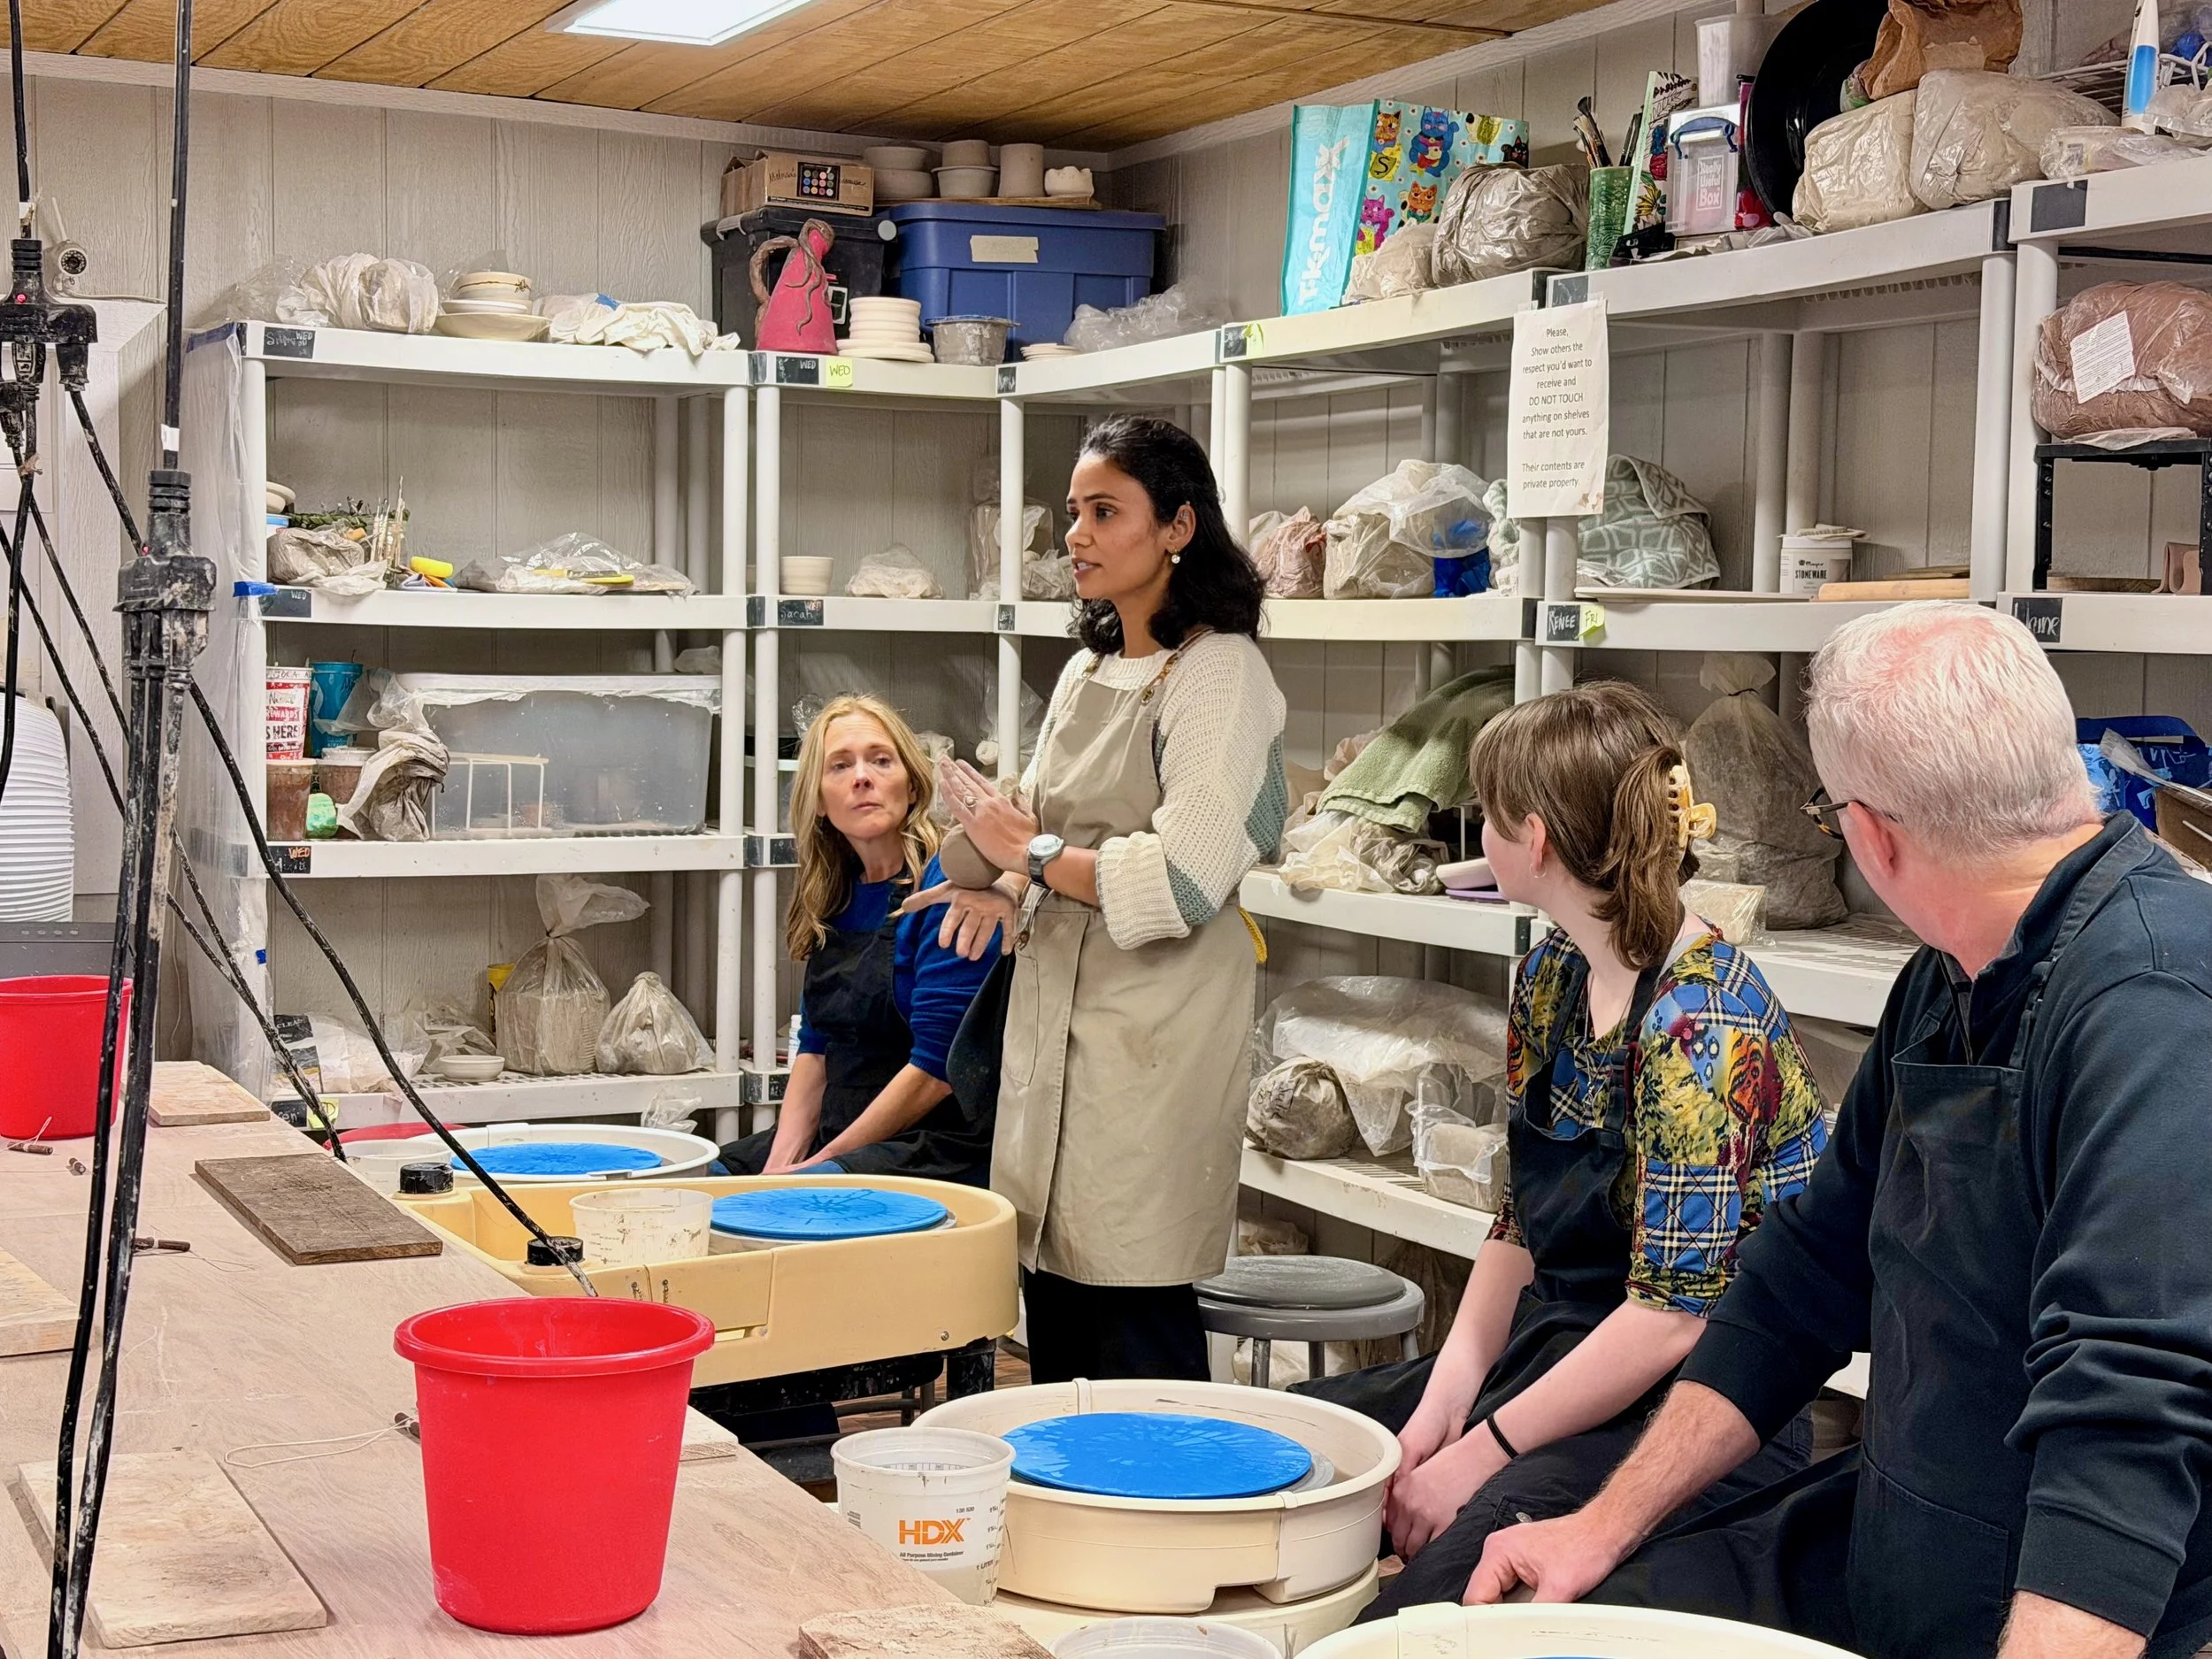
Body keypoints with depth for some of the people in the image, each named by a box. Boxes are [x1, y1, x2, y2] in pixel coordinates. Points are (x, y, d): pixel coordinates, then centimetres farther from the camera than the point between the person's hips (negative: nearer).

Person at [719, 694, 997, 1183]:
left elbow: (937, 1070, -17)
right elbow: (815, 1049, 11)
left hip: (943, 1148, -7)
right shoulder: (835, 895, 10)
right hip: (841, 1136, 8)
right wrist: (780, 1162, -5)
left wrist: (822, 1161, -13)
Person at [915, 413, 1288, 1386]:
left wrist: (1032, 853, -9)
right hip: (1056, 1017, 8)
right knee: (1052, 1303, 13)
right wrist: (1009, 886, 4)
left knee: (1137, 1318, -4)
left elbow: (1181, 878, -19)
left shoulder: (1218, 673, -11)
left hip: (1153, 1039, -8)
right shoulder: (1088, 670, 15)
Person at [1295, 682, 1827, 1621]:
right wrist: (1446, 1396, -1)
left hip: (1688, 1409, -9)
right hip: (1553, 1352, 9)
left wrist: (1484, 1452, -17)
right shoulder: (1551, 980, 7)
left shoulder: (1698, 1024, -20)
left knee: (1423, 1605, -32)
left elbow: (1673, 1313, -22)